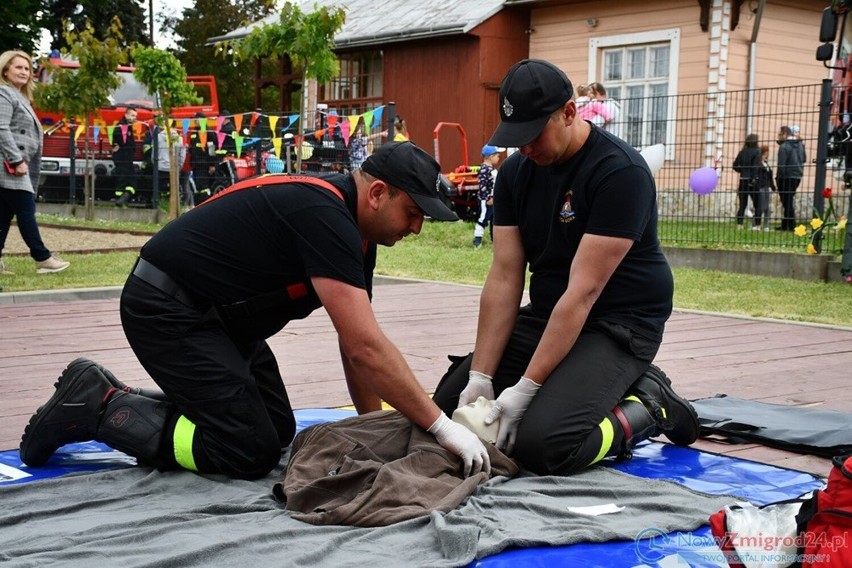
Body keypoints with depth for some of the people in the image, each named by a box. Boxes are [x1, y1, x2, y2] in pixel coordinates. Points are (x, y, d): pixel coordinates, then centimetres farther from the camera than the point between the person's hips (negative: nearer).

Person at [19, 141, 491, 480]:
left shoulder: (354, 227, 4)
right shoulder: (324, 217, -26)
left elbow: (357, 343, 8)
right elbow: (365, 348, -30)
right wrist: (442, 427, -26)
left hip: (217, 312, 10)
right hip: (166, 308, -10)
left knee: (278, 431, 11)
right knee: (250, 453, -12)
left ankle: (117, 398, 17)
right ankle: (99, 406, -1)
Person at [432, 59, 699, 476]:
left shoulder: (619, 172, -22)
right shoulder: (516, 171, 1)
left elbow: (583, 291, -25)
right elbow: (504, 277, -3)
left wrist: (526, 389, -27)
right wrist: (480, 376, -11)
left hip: (620, 322, -8)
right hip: (545, 315, 8)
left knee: (541, 446, -28)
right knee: (448, 404, 4)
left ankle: (648, 409, 1)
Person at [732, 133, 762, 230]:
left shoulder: (742, 152, 6)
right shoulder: (756, 152, -6)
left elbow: (735, 165, 5)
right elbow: (756, 166, -15)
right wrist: (754, 179, -15)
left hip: (743, 180, 4)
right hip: (753, 180, -4)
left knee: (742, 204, 8)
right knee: (757, 204, 3)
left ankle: (739, 224, 3)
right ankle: (756, 225, -3)